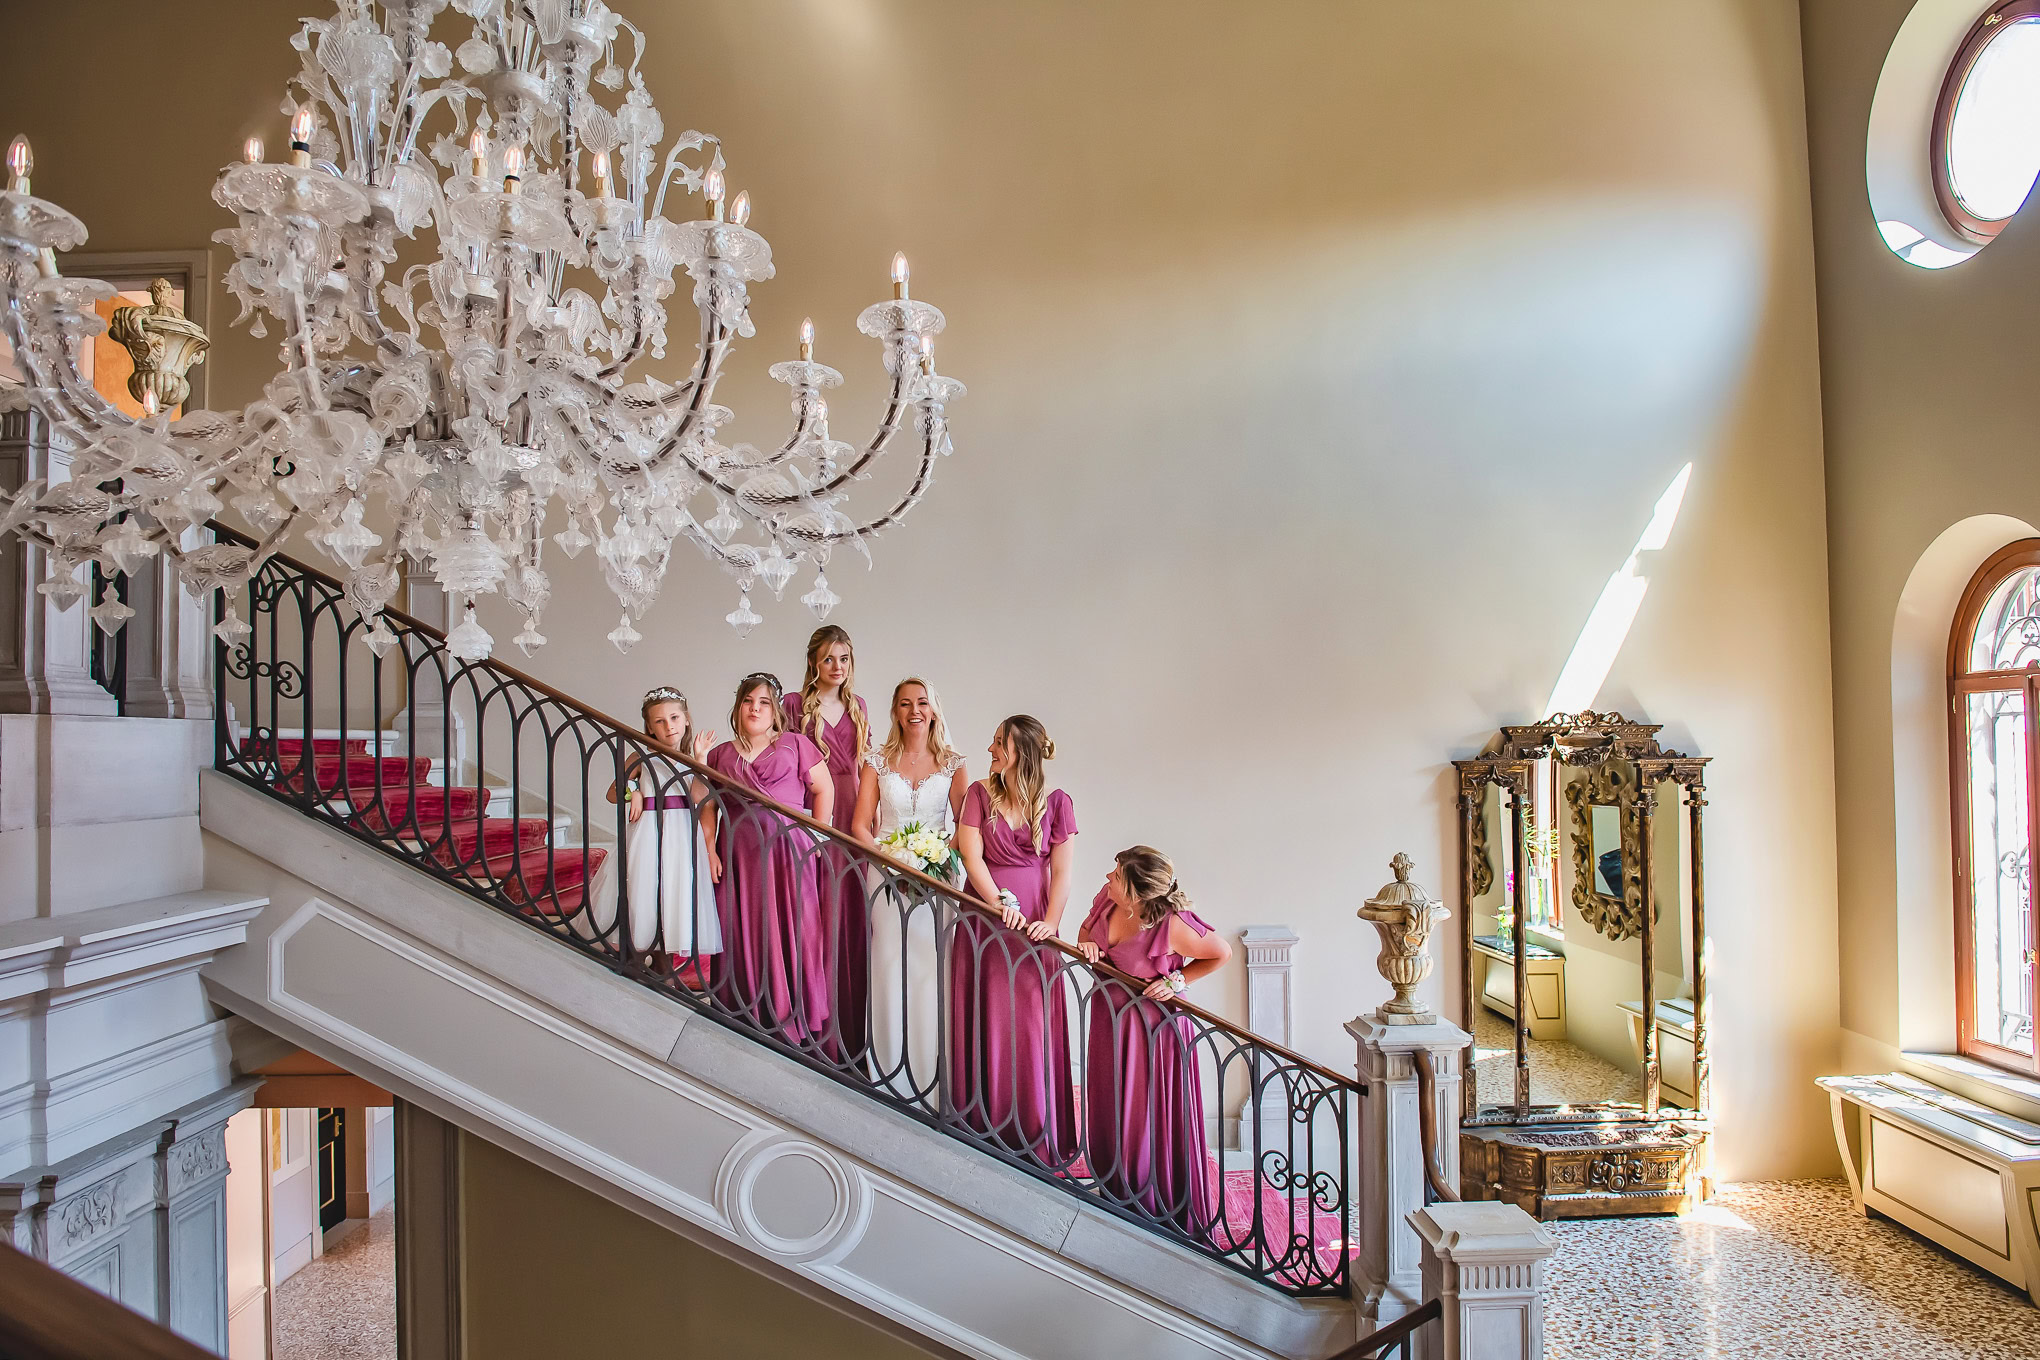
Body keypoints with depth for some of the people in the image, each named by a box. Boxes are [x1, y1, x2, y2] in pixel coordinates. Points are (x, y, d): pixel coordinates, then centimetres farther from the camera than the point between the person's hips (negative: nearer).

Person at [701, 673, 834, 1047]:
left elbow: (824, 789, 6)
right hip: (738, 854, 3)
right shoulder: (721, 754, 15)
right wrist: (709, 849, 2)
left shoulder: (795, 744, 8)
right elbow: (708, 806, 13)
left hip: (788, 850, -2)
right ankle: (747, 1015, 10)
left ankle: (797, 1021, 3)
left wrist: (816, 837, 1)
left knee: (791, 931, -4)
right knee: (744, 935, 2)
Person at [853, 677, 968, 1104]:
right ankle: (889, 1074, 8)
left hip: (935, 878, 0)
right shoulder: (878, 762, 7)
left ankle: (929, 1078, 4)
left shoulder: (952, 764, 6)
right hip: (886, 875, 1)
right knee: (889, 970, -1)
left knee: (929, 972, -4)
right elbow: (860, 823, 4)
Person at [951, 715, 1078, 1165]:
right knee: (985, 1021, 3)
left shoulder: (1056, 803, 2)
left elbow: (1061, 872, 0)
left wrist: (1051, 922, -13)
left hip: (1033, 923, -1)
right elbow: (971, 855, -4)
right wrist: (1002, 902, -15)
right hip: (984, 920, 1)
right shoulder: (980, 793, 3)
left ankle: (1033, 1136, 10)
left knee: (1032, 1026, 1)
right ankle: (984, 1124, 13)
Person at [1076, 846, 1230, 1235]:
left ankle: (1163, 1210, 20)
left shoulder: (1172, 926, -28)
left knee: (1152, 1116, 2)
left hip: (1153, 1024, -6)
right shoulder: (1107, 899, -10)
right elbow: (1086, 929, 12)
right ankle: (1117, 1193, 35)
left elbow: (1222, 953, -12)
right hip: (1109, 1016, 6)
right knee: (1110, 1111, 16)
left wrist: (1177, 981, -16)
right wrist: (1086, 945, -9)